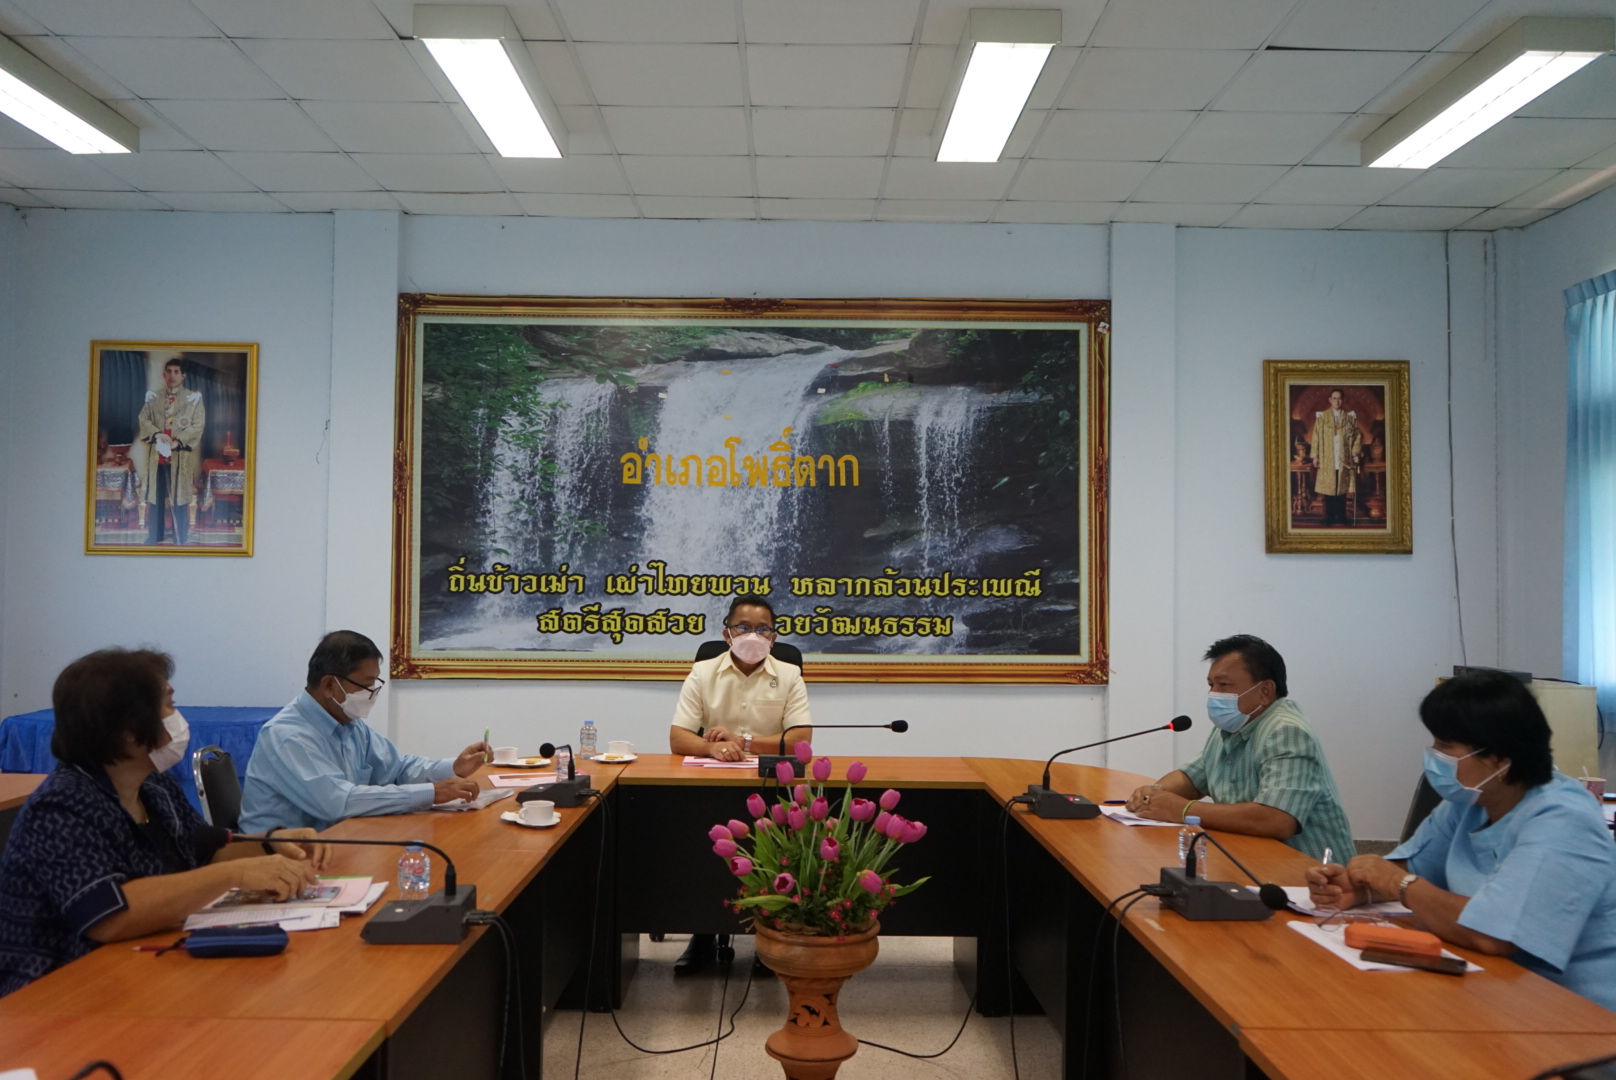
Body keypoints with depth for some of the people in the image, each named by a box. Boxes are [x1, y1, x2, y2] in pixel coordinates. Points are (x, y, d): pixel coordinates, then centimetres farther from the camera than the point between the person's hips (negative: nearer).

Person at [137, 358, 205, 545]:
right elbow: (143, 419, 4)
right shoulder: (154, 398, 12)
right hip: (156, 454, 4)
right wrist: (157, 434, -16)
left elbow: (197, 425, -6)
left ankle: (181, 541, 4)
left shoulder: (193, 398, 2)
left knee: (180, 499, -2)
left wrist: (177, 441, -18)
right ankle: (154, 539, 20)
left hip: (181, 455, -4)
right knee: (154, 498, 9)